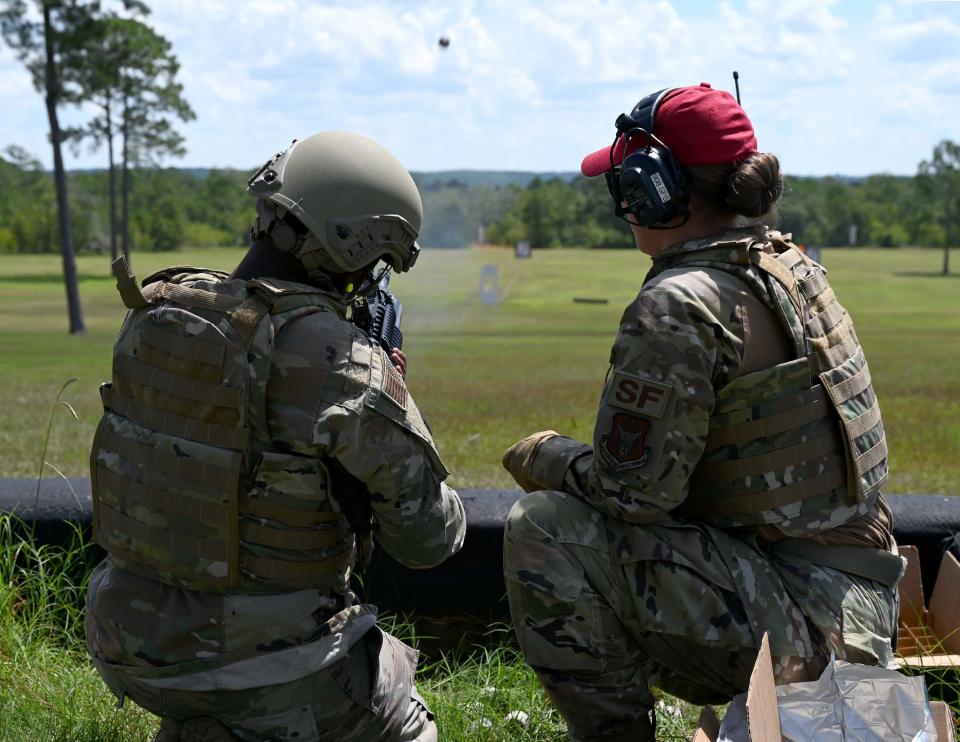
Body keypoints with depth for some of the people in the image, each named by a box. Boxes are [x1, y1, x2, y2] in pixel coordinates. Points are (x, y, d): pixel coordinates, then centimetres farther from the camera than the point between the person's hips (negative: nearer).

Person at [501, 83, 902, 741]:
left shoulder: (678, 306, -19)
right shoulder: (792, 265, 9)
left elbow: (634, 490, -18)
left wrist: (543, 458, 1)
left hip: (796, 626, -10)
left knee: (544, 528, -11)